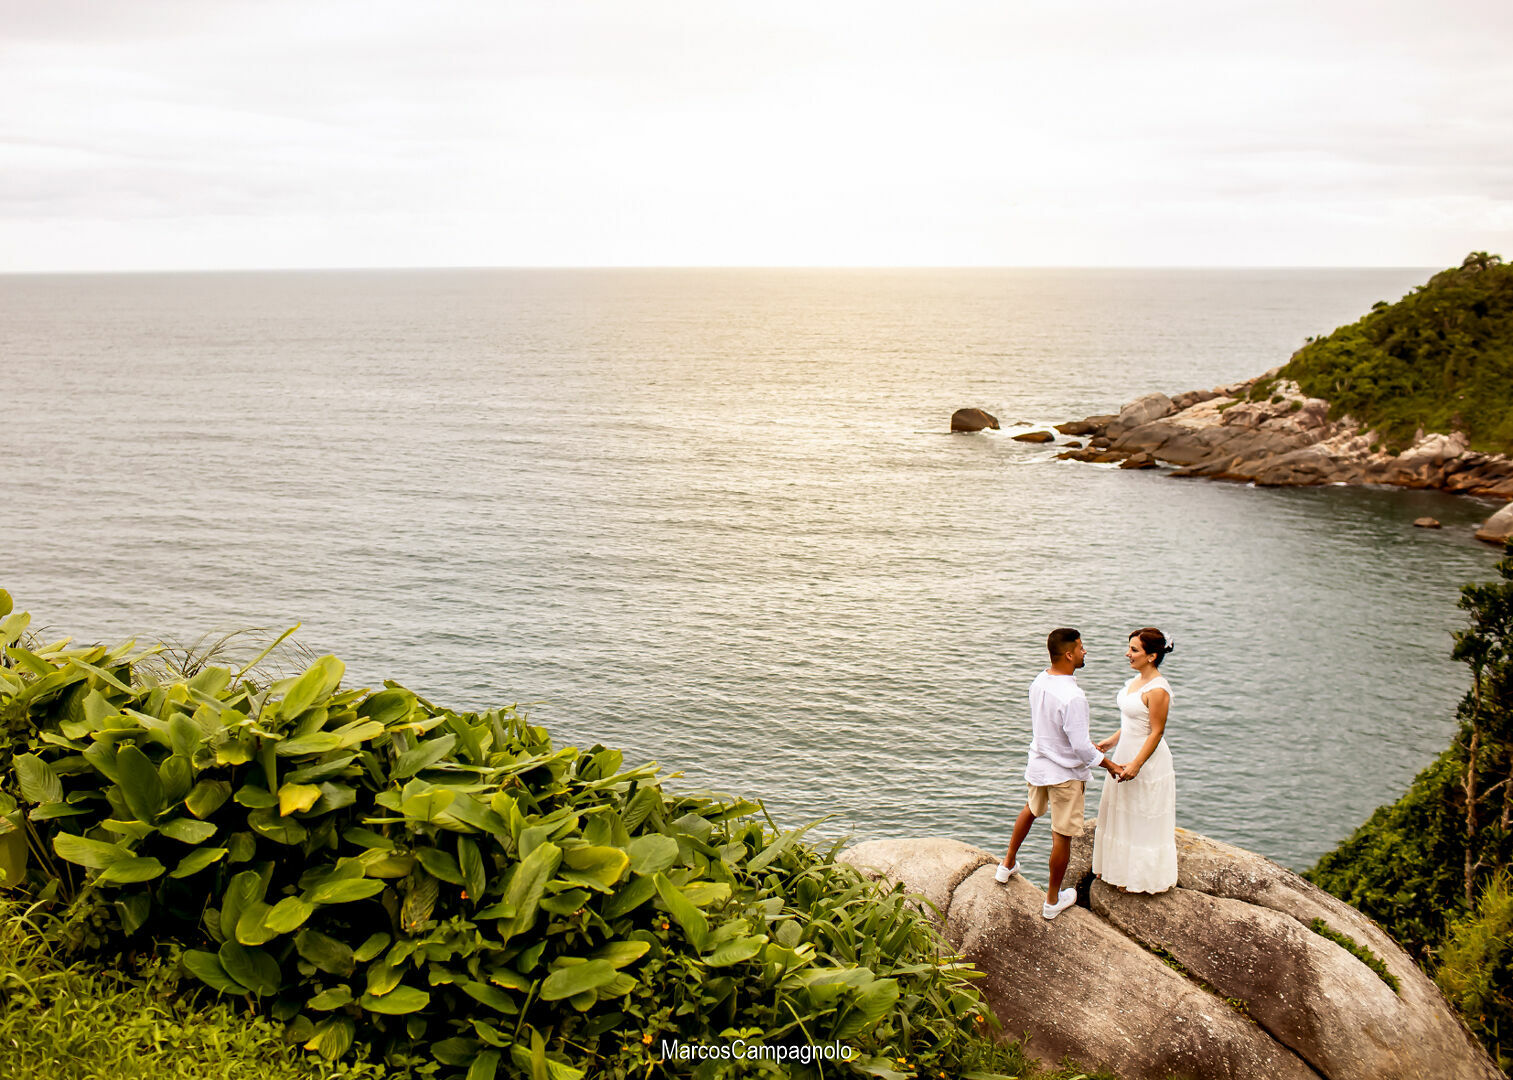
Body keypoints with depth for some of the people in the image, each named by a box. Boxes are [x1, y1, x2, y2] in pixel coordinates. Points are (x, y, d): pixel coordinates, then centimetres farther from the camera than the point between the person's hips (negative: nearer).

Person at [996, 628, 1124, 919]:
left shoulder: (1038, 683, -4)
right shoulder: (1072, 696, -31)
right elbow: (1081, 747, -28)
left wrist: (1090, 743, 19)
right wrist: (1108, 764, -10)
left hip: (1038, 764, 8)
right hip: (1065, 773, -8)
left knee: (1031, 809, 32)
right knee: (1062, 836, 8)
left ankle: (1008, 864, 48)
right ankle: (1053, 900, 21)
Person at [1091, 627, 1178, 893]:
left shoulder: (1157, 689, -24)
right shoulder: (1137, 680, 5)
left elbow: (1156, 733, -22)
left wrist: (1136, 765, -24)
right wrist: (1112, 741, 15)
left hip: (1148, 761, -10)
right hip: (1127, 754, 10)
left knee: (1143, 819, 6)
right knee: (1122, 815, 20)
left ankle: (1143, 877, 22)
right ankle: (1122, 868, 37)